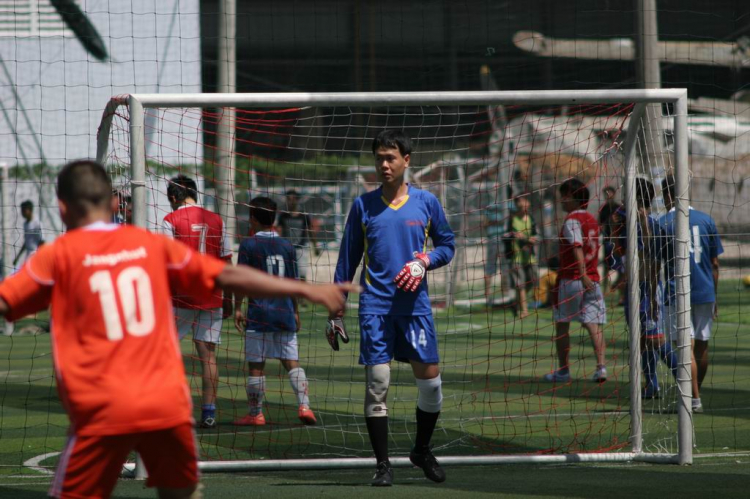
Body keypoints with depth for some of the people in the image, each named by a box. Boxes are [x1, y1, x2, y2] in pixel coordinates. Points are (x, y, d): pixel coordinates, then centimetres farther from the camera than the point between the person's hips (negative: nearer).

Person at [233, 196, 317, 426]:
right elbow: (294, 283, 11)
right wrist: (295, 311, 20)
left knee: (256, 366, 3)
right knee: (292, 362, 6)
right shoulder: (287, 246, 8)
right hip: (285, 313, 4)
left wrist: (237, 308, 1)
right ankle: (304, 405, -8)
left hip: (259, 313, -3)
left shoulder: (249, 245, -4)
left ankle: (255, 413, 6)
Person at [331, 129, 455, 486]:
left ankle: (422, 450, 23)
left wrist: (423, 262, -9)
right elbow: (347, 260, 8)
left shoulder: (426, 202, 5)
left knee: (430, 379, -1)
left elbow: (447, 244, 13)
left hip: (415, 305, 1)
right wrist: (335, 312, 5)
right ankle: (382, 464, 2)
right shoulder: (363, 205, 5)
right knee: (377, 383, -5)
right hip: (375, 306, -1)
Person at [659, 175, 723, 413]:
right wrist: (715, 296, 16)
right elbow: (715, 263, 9)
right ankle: (696, 392, 28)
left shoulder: (662, 224, -5)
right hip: (705, 293, 4)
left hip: (677, 294, -4)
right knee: (702, 346, 14)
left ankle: (694, 400, -10)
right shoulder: (706, 220, 6)